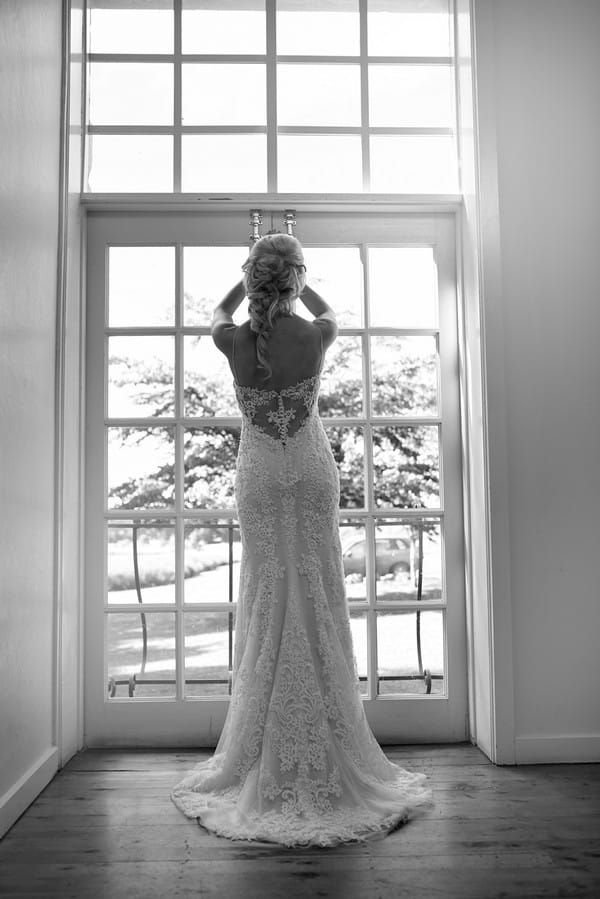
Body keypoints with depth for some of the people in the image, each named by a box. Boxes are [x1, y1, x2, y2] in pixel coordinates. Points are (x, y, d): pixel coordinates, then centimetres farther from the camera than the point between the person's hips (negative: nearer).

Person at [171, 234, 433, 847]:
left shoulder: (235, 341, -9)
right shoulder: (313, 337, -11)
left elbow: (219, 313, 18)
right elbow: (329, 312, 16)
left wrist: (250, 278, 30)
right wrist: (295, 280, 30)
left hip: (260, 477, 1)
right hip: (311, 472, 0)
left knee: (266, 606, 8)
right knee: (318, 604, 5)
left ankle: (265, 764, 16)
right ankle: (326, 760, 13)